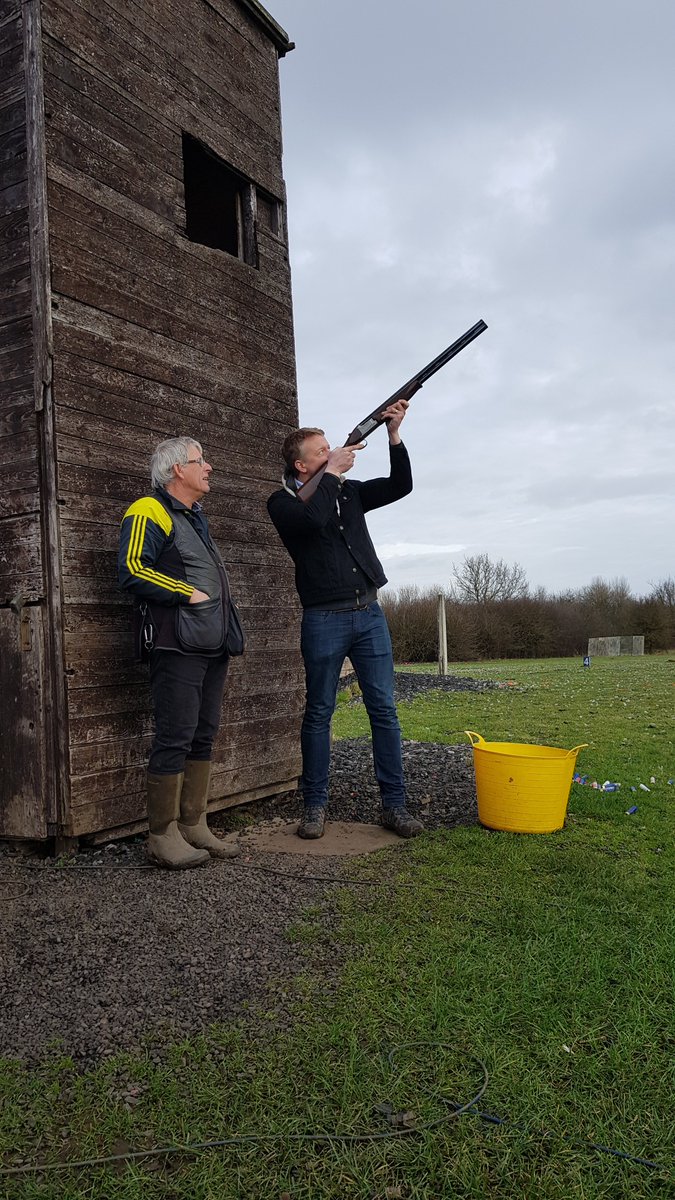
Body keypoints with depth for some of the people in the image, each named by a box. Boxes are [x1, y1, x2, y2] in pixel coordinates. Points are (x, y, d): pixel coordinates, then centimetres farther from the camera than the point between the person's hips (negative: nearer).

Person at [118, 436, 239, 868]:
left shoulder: (196, 517, 23)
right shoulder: (149, 512, -6)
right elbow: (132, 571, -19)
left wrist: (226, 636, 21)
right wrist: (189, 594, -15)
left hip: (212, 647, 9)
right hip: (178, 647, -9)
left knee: (204, 736, 11)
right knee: (175, 740, -7)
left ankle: (193, 825, 19)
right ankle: (163, 836, 3)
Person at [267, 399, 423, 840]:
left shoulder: (349, 491, 14)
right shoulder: (283, 502, -1)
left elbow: (401, 486, 7)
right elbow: (313, 519, -22)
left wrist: (394, 435, -3)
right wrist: (332, 472, -12)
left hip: (369, 613, 4)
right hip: (324, 619, -4)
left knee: (384, 709, 2)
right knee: (319, 713, 4)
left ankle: (395, 804, 9)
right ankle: (315, 806, 15)